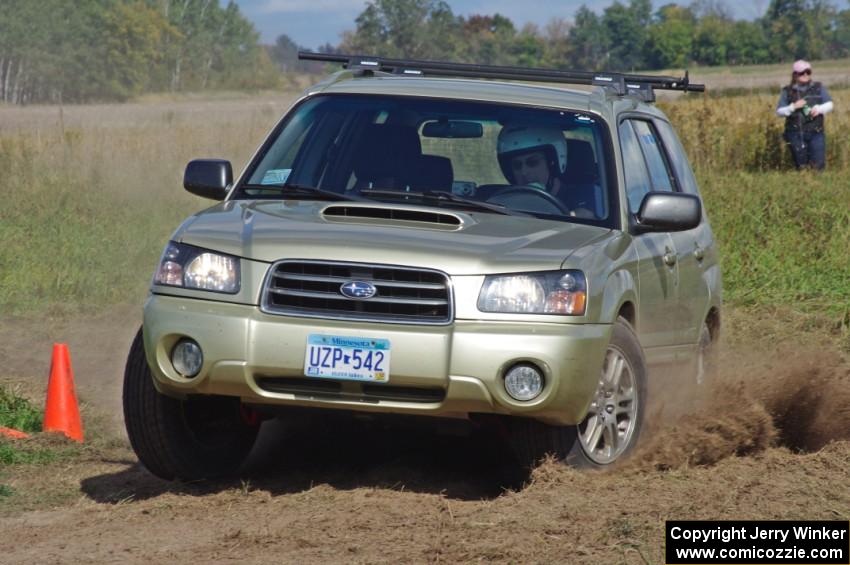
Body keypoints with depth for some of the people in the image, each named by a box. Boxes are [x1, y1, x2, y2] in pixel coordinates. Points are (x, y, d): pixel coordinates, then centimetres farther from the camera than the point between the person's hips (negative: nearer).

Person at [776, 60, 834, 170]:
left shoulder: (819, 88, 8)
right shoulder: (788, 92, 5)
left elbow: (829, 104, 8)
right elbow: (779, 111, 3)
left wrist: (819, 109, -14)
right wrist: (793, 107, -13)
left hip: (816, 133, 1)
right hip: (796, 134, 0)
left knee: (818, 164, -7)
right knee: (801, 166, 3)